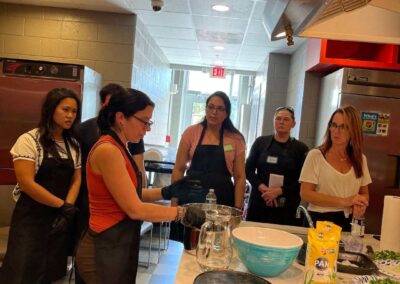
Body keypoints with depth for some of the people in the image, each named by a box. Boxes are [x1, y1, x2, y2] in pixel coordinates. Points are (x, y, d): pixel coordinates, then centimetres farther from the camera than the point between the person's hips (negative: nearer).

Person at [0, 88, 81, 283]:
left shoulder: (73, 144, 7)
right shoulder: (29, 140, -10)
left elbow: (76, 179, 6)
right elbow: (27, 184, -16)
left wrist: (68, 209, -10)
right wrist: (63, 205, -13)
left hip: (62, 218, 5)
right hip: (33, 218, -5)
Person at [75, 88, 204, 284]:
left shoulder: (118, 148, 8)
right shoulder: (108, 150, -21)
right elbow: (135, 209, -21)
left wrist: (166, 192, -1)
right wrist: (184, 214, -16)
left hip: (118, 246, 9)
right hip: (105, 251, -9)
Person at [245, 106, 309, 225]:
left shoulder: (301, 148, 3)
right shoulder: (260, 142, 7)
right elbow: (248, 170, 5)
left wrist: (279, 191, -14)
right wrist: (261, 187, -12)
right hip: (259, 202, 2)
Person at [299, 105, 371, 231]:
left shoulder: (360, 159, 5)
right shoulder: (315, 155, -7)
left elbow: (364, 194, 13)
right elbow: (305, 193, -12)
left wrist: (359, 205, -11)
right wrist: (344, 202, -17)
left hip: (349, 222, 4)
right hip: (319, 220, -3)